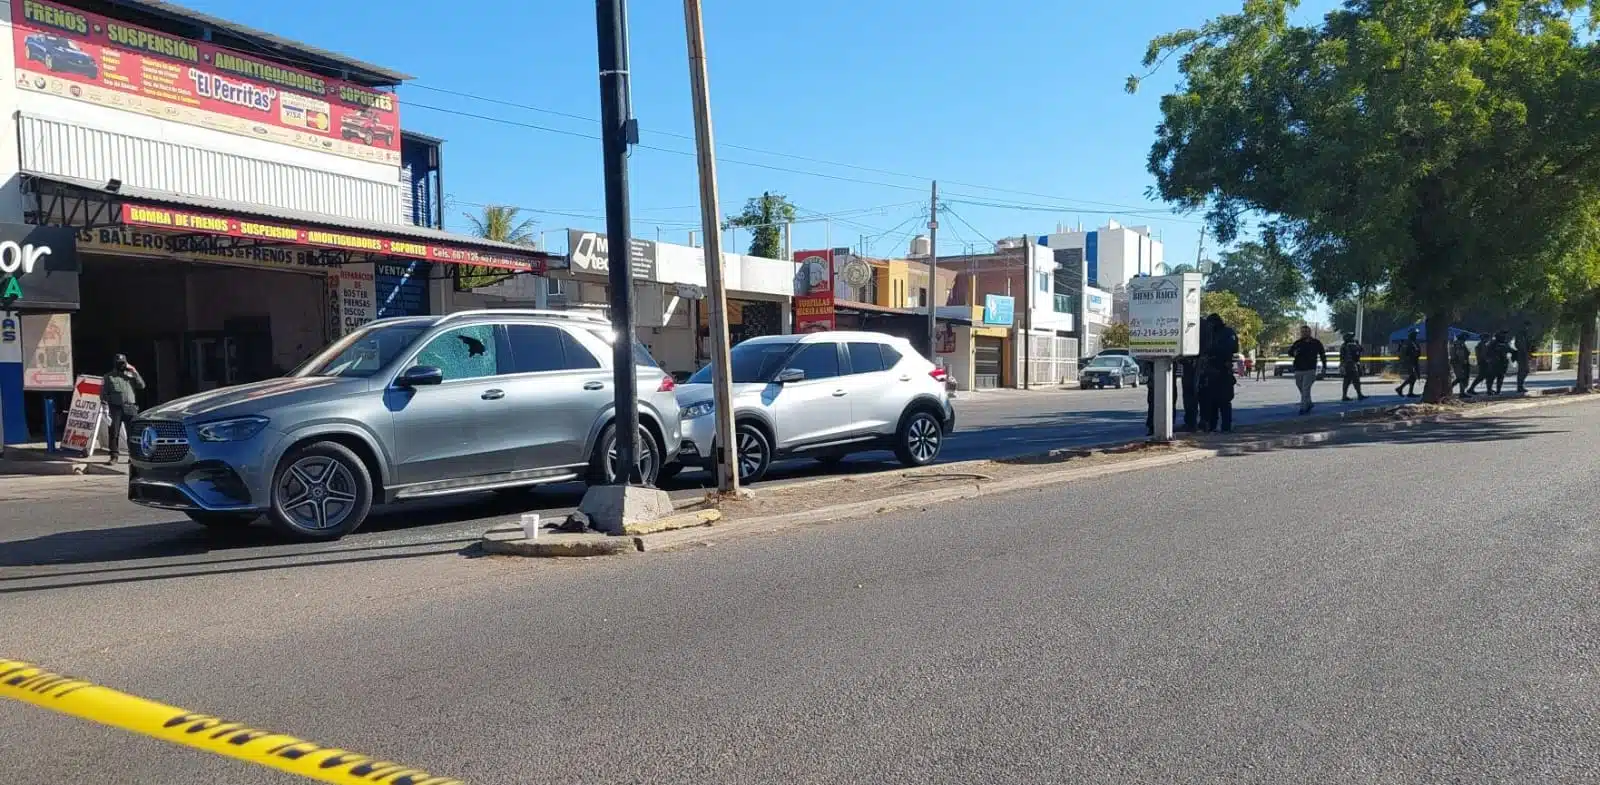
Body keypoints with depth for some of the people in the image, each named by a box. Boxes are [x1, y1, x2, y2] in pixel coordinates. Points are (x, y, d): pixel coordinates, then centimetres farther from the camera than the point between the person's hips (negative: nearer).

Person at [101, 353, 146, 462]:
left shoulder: (131, 375, 14)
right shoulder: (109, 376, 7)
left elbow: (141, 385, 3)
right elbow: (104, 393, 4)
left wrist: (134, 372, -3)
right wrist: (106, 407, -6)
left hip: (130, 407, 1)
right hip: (115, 408, -1)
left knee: (133, 432, 0)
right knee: (113, 432, -2)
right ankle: (114, 455, 4)